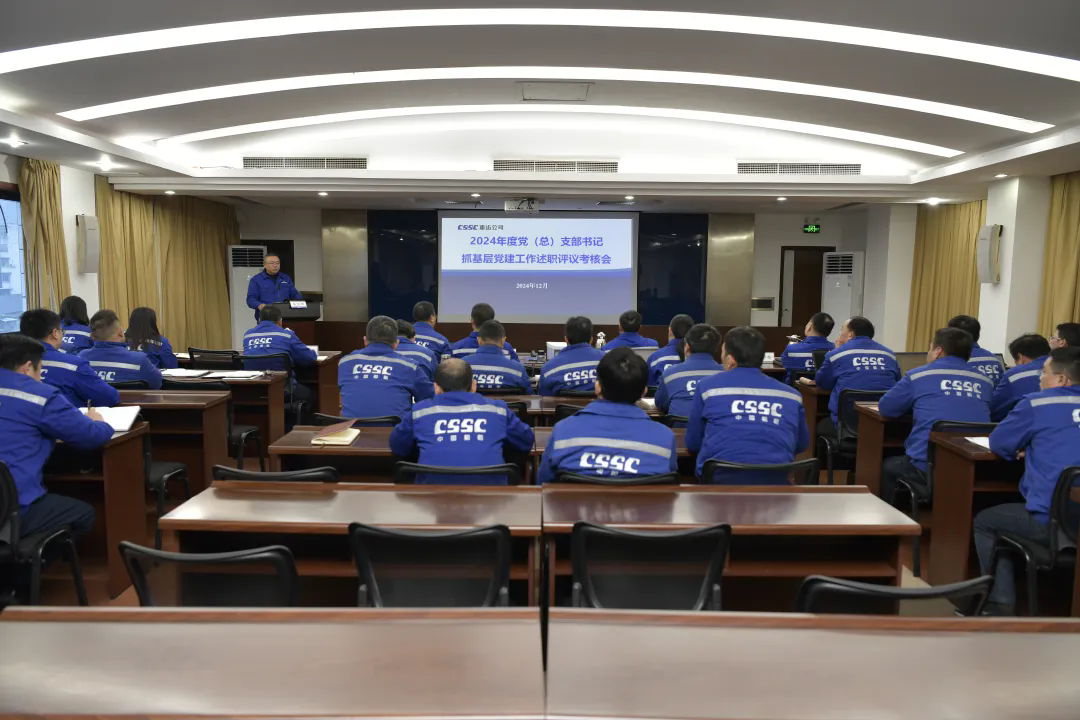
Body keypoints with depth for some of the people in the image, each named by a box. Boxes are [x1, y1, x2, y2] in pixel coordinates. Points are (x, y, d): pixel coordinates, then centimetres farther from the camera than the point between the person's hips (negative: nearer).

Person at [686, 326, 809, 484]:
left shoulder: (708, 386, 7)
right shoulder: (791, 394, 12)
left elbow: (693, 443, 15)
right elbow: (802, 444, 27)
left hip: (721, 480, -2)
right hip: (775, 483, 3)